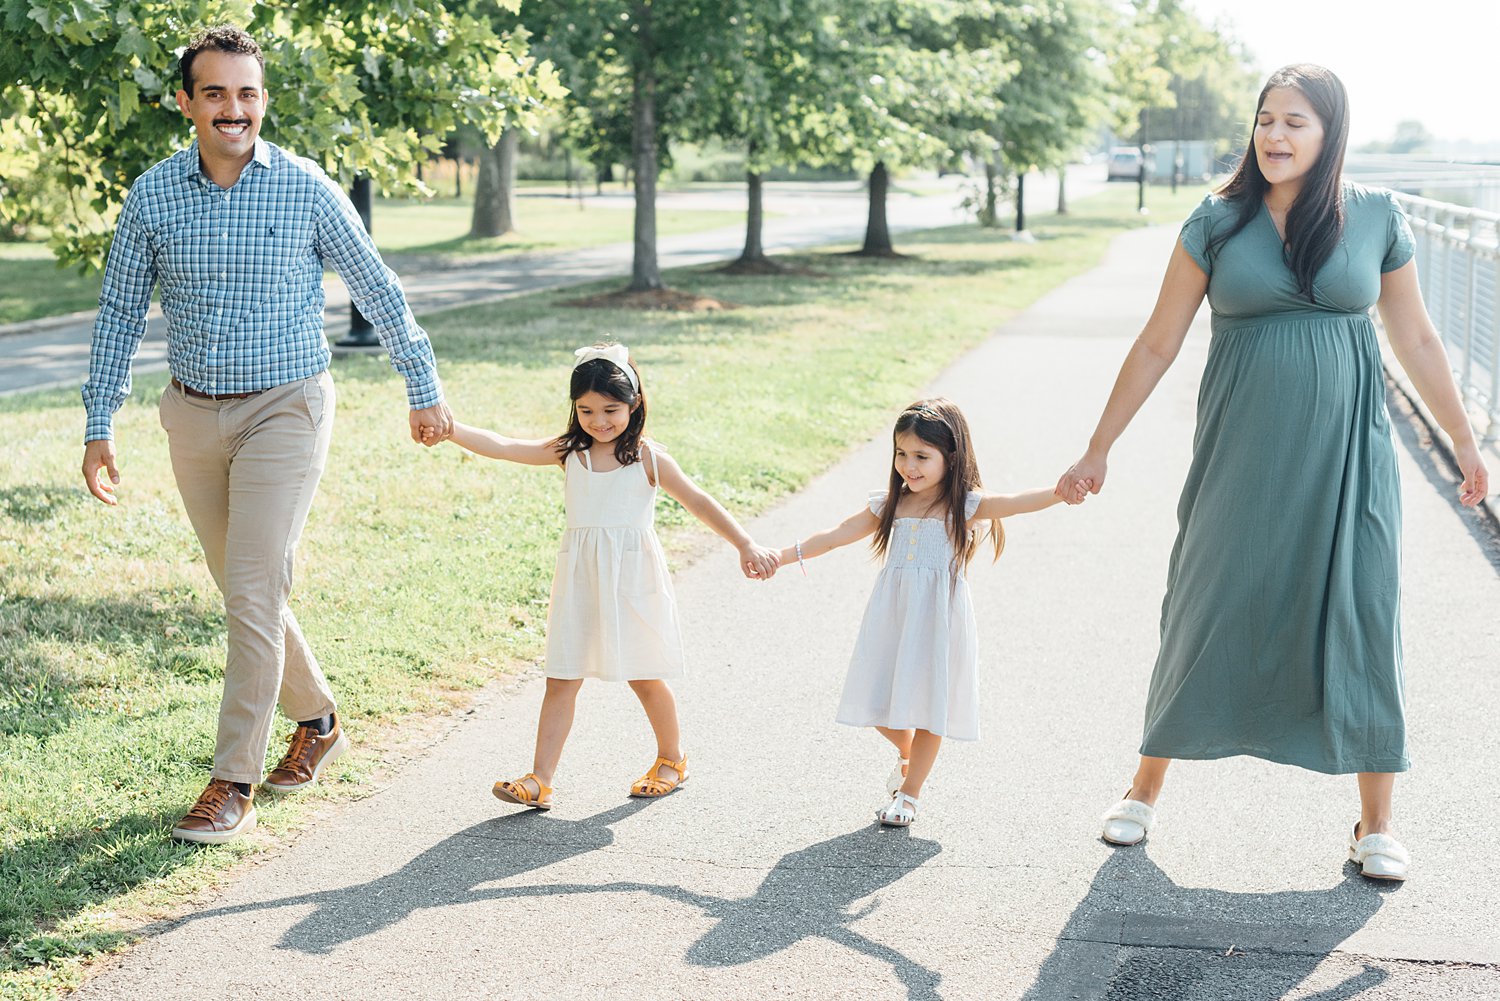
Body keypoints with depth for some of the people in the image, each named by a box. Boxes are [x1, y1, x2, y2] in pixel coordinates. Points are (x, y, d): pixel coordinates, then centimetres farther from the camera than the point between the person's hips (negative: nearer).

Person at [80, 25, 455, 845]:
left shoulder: (306, 190, -7)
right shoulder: (152, 195, 0)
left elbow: (377, 291, 3)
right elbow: (119, 313, 8)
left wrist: (424, 389, 7)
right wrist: (99, 426, 4)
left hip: (284, 409, -4)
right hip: (194, 415, 4)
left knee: (254, 593, -11)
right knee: (243, 591, 13)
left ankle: (234, 783, -4)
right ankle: (317, 720, 35)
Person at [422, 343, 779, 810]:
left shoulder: (648, 457, -5)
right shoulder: (567, 452, 2)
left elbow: (699, 502, -5)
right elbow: (502, 447, -5)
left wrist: (746, 546, -12)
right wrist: (449, 429, -19)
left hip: (632, 577, -3)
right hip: (579, 578, 3)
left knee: (644, 677, 10)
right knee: (561, 679, 0)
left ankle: (671, 759, 32)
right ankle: (538, 780, 1)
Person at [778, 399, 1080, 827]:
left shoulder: (965, 507, -6)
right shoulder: (888, 505, 6)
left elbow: (1016, 502, -22)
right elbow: (835, 536, 11)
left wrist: (1059, 492, -41)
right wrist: (781, 556, 7)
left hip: (938, 619, -4)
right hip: (891, 615, 4)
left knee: (929, 703, 2)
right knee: (881, 698, 7)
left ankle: (910, 792, 19)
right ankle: (906, 753, 40)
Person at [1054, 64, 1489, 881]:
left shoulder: (1376, 219, 1)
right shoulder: (1217, 223, -2)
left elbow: (1415, 339, 11)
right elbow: (1157, 345, 2)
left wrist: (1464, 443, 16)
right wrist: (1097, 451, 4)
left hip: (1344, 454, 0)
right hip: (1242, 455, 0)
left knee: (1359, 620, 0)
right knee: (1206, 611, 6)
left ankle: (1375, 823, 14)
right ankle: (1146, 789, 25)